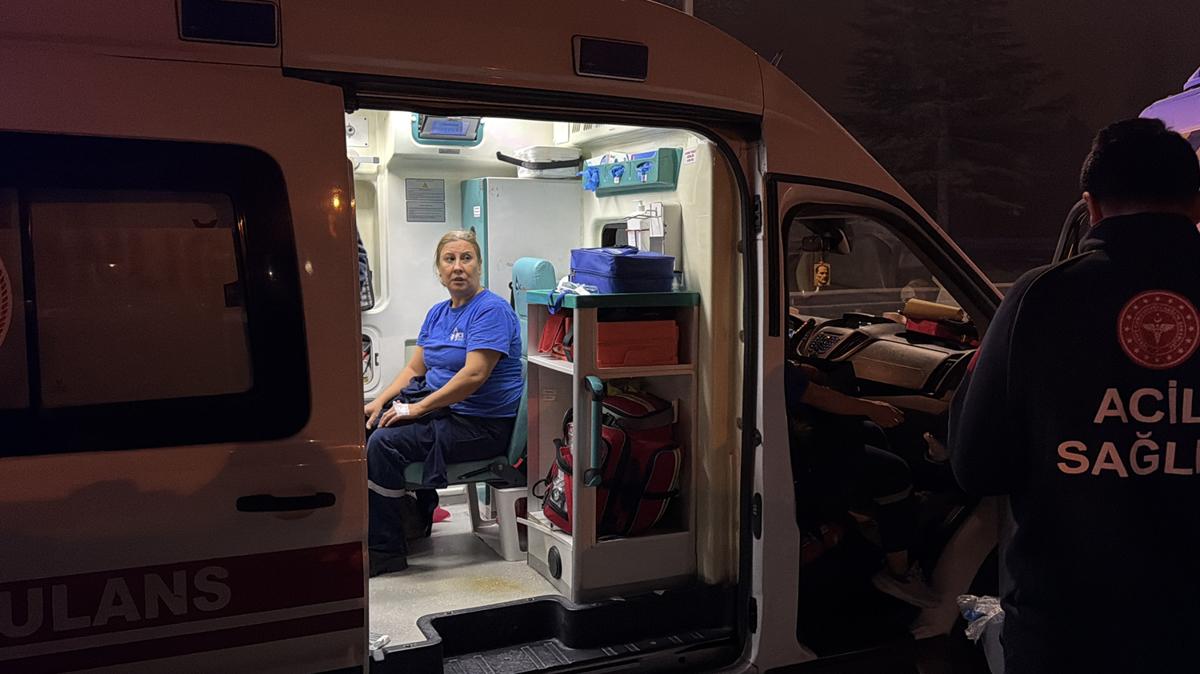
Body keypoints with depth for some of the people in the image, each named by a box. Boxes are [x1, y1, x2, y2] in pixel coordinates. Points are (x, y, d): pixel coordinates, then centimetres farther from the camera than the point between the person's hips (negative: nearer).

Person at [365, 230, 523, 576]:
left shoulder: (491, 310, -13)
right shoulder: (438, 313, 14)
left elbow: (474, 376, -23)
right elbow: (415, 369, 16)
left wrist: (417, 408, -20)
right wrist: (380, 402, 0)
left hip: (482, 423, -9)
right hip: (440, 410, 9)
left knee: (384, 443, -22)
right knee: (370, 428, -3)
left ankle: (384, 553, -10)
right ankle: (414, 515, 9)